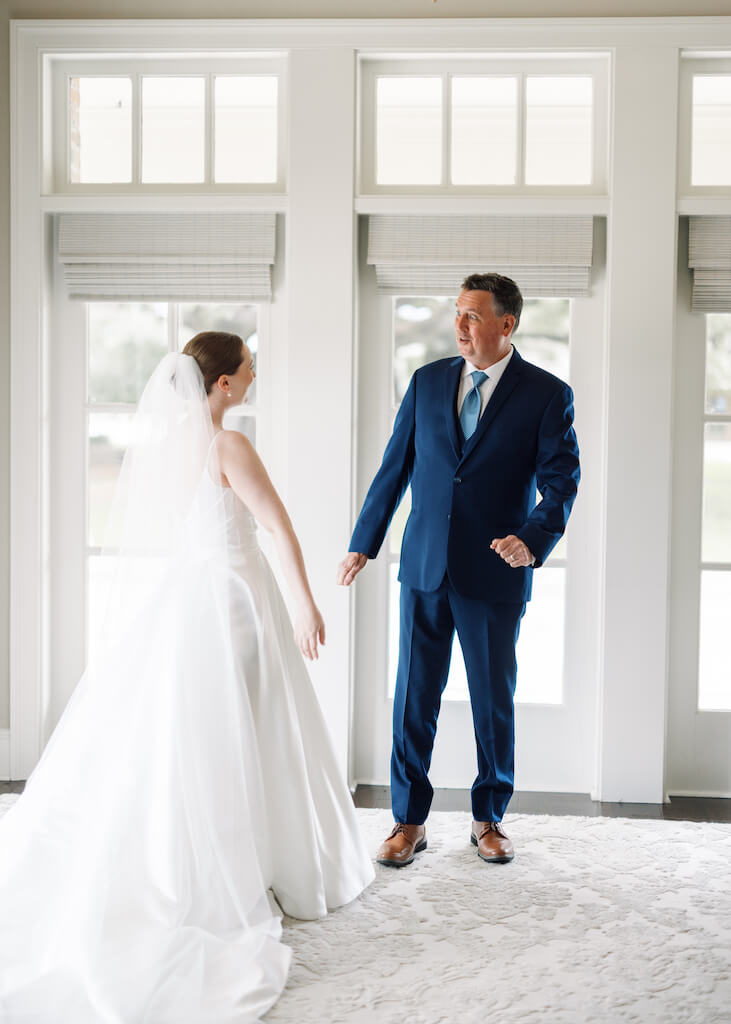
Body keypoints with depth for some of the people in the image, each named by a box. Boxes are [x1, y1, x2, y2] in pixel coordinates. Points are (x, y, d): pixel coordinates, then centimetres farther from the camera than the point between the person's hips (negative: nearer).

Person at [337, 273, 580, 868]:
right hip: (425, 569, 2)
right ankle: (409, 821, 18)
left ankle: (489, 819, 27)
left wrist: (534, 539, -26)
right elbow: (395, 467, 11)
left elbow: (561, 483, -8)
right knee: (414, 696, 5)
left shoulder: (547, 395, -3)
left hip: (495, 575, -2)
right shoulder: (428, 381, 6)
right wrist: (364, 544, 11)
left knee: (494, 700, 9)